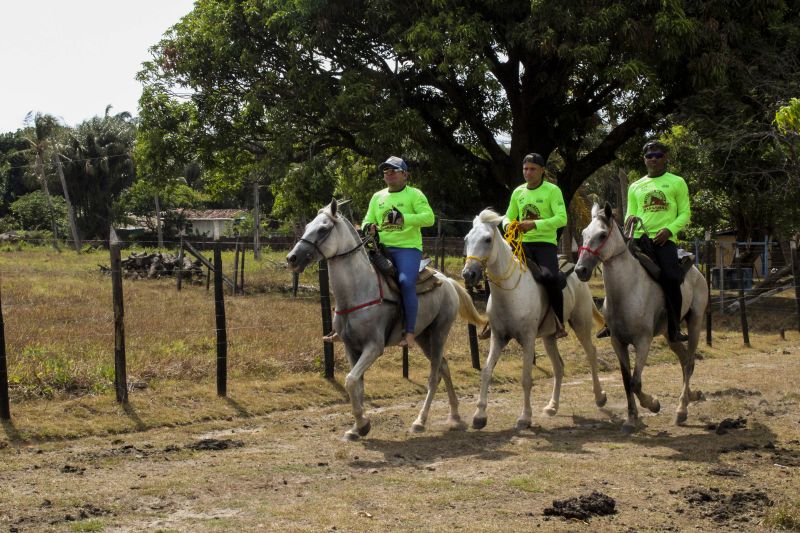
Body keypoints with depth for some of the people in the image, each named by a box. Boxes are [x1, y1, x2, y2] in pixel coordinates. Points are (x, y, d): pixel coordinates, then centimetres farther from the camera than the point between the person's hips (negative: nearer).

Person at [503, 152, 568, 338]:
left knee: (549, 276, -31)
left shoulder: (552, 190, -4)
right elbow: (508, 217, 19)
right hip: (523, 243, 6)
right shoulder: (518, 192, 12)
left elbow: (562, 218, -14)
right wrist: (508, 224, -6)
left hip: (545, 243, -6)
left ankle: (560, 324, -18)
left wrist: (535, 224, -25)